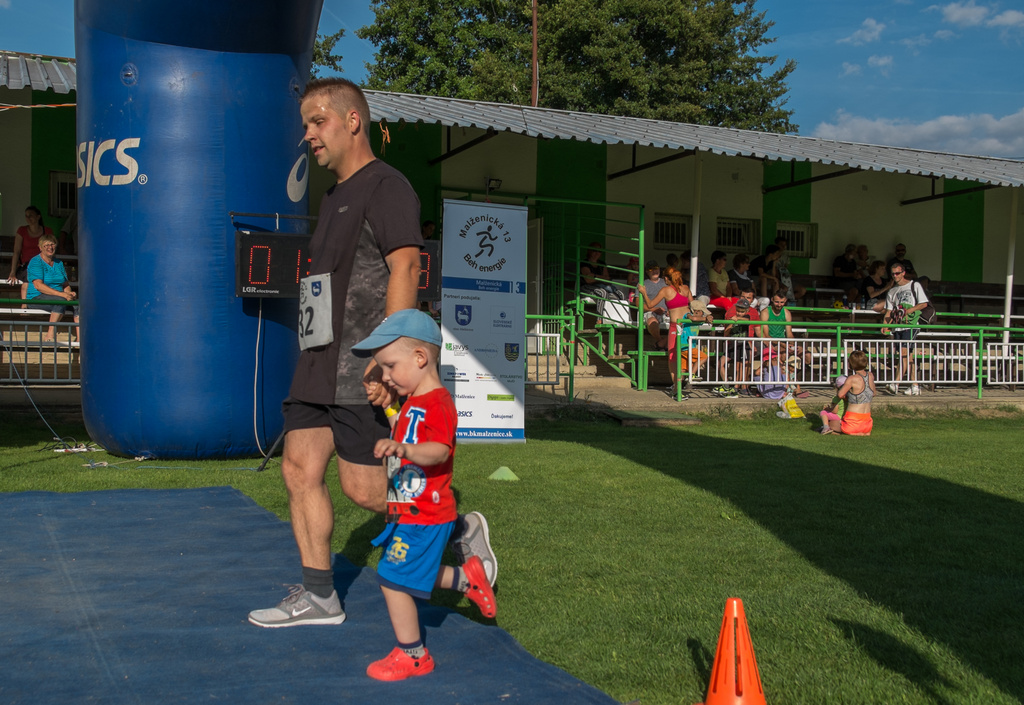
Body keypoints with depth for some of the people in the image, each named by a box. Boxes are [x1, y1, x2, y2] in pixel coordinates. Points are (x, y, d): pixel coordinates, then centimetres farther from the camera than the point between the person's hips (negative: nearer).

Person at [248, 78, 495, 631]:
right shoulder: (335, 196, 21)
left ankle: (459, 529, 16)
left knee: (364, 490, -5)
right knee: (300, 470, 5)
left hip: (362, 371, -9)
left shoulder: (385, 187, -9)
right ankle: (318, 595, 15)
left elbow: (404, 268, -20)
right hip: (319, 364, 9)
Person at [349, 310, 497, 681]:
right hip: (408, 512, 10)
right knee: (413, 577, 22)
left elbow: (439, 451, -36)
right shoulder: (413, 402, 13)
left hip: (424, 518, -10)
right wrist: (387, 408, 28)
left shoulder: (437, 404, -20)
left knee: (394, 580, -7)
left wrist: (403, 449, -53)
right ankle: (467, 578, 39)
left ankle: (412, 655, 7)